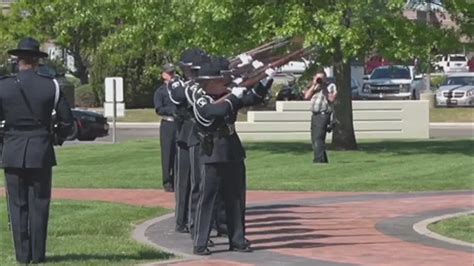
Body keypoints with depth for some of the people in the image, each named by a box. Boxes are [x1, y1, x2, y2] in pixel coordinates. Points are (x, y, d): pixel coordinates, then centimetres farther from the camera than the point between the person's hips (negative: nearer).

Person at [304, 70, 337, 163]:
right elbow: (307, 96, 7)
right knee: (314, 140, 11)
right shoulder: (314, 87, 21)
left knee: (318, 139, -19)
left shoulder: (331, 86, 2)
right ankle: (323, 160, 21)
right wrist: (314, 85, 2)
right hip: (314, 115, 8)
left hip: (323, 115, -8)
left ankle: (319, 160, -23)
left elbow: (332, 99, -12)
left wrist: (324, 89, -10)